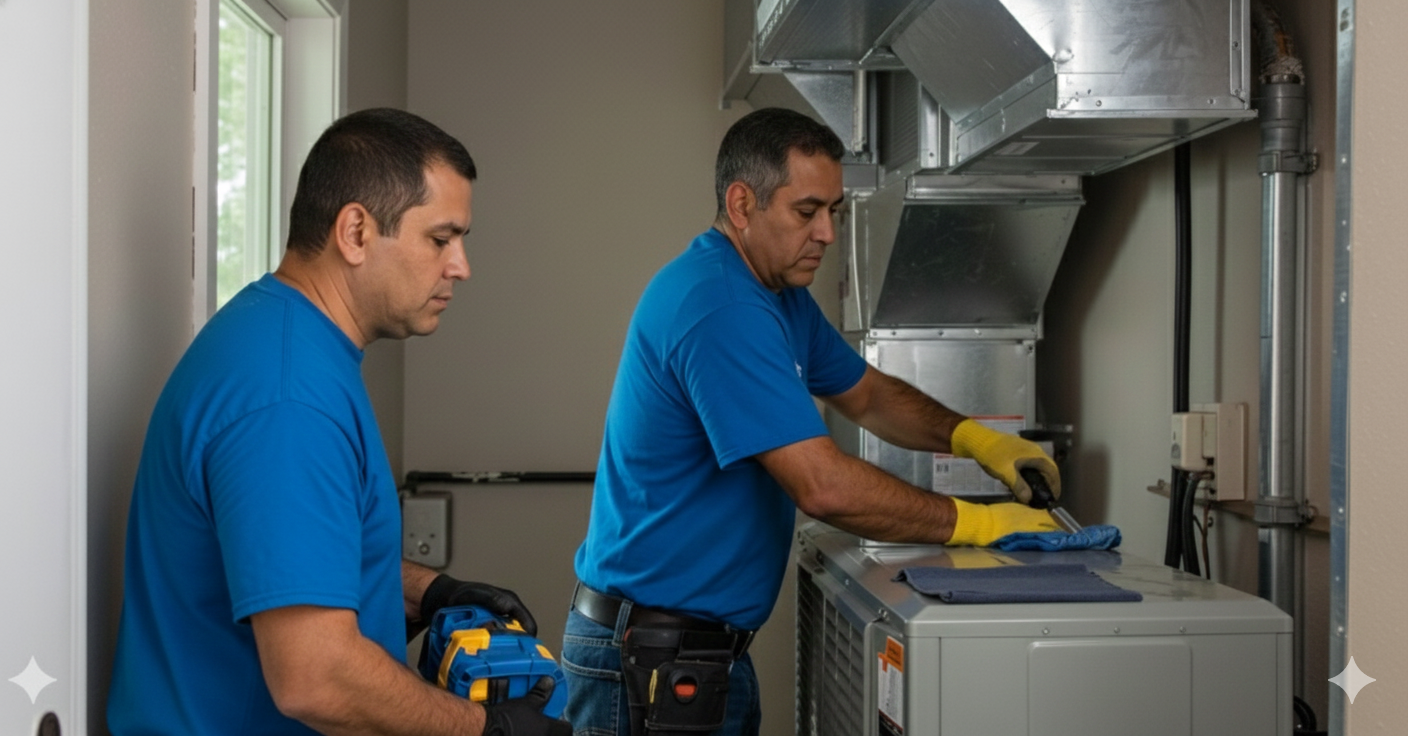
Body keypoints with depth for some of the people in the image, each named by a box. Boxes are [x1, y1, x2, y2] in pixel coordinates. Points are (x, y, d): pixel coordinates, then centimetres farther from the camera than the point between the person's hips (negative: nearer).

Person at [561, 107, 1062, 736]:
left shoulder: (782, 295, 9)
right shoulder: (719, 308, -24)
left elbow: (868, 395, 19)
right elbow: (825, 488, -28)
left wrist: (974, 438, 2)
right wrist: (973, 523, -18)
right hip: (653, 657, -10)